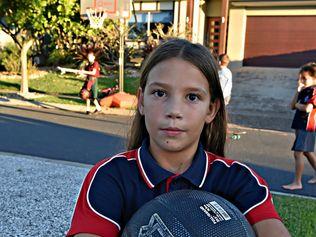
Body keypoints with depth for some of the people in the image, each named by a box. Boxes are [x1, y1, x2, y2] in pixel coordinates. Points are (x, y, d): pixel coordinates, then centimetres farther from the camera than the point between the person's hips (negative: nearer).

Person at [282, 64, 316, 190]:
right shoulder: (304, 91, 11)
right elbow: (292, 106, 5)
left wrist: (297, 105, -9)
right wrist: (298, 91, -3)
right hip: (300, 125, 9)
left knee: (298, 153, -10)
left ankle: (297, 182, -3)